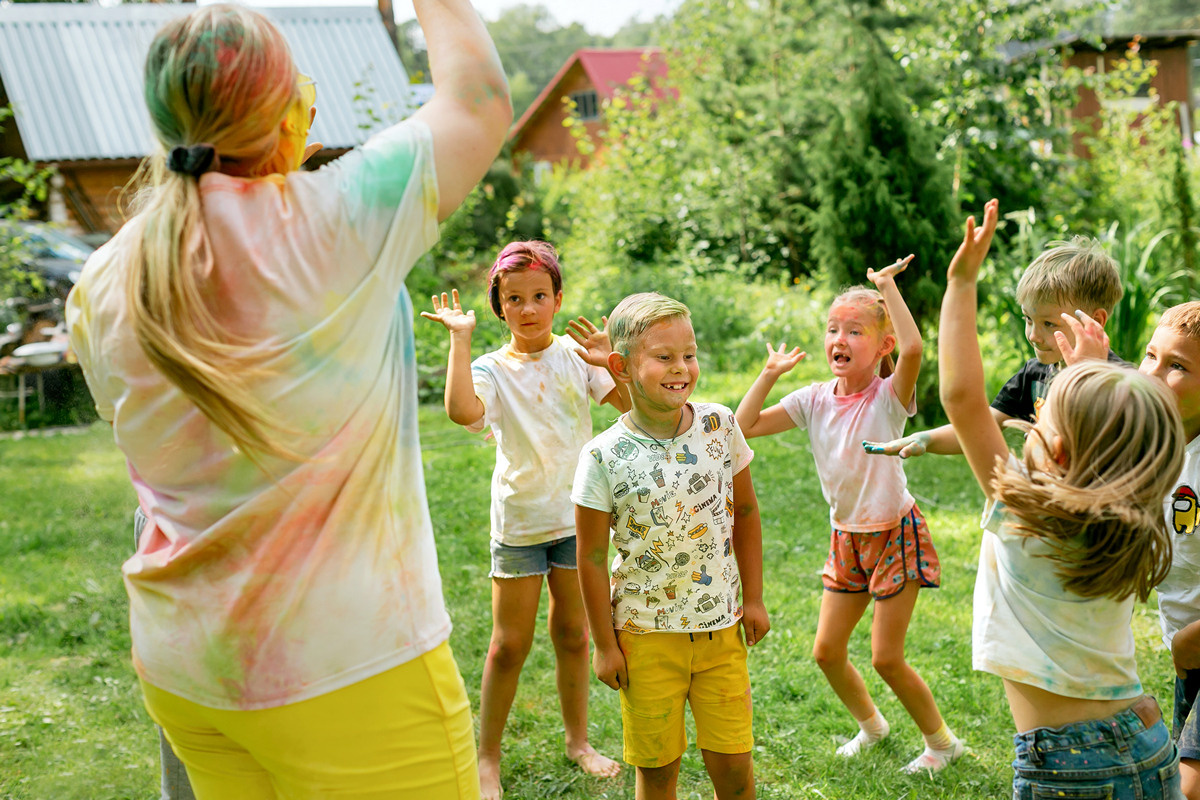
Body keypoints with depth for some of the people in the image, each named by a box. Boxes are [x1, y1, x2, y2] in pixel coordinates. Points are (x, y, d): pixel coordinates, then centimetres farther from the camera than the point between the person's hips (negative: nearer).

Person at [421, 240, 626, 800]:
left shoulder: (575, 355, -2)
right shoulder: (492, 369, -9)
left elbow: (634, 405, -8)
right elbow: (461, 410, -32)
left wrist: (612, 362, -24)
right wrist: (460, 338, -26)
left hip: (575, 516, 2)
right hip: (519, 521, -2)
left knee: (572, 634, 15)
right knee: (510, 644, 4)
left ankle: (577, 738, 32)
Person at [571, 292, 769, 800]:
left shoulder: (720, 425, -4)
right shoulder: (604, 457, -13)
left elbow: (745, 512, 9)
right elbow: (592, 558, -6)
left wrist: (753, 598, 8)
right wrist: (605, 644, -2)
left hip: (721, 628, 2)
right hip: (646, 634, -2)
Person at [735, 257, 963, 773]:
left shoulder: (888, 396, -17)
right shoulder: (815, 400, -3)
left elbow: (914, 348, -39)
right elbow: (746, 425, -5)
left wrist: (887, 285, -32)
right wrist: (770, 375, -8)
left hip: (895, 534, -6)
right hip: (846, 537, 6)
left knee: (886, 658, -3)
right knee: (827, 650, 9)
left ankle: (942, 740, 21)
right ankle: (871, 725, 36)